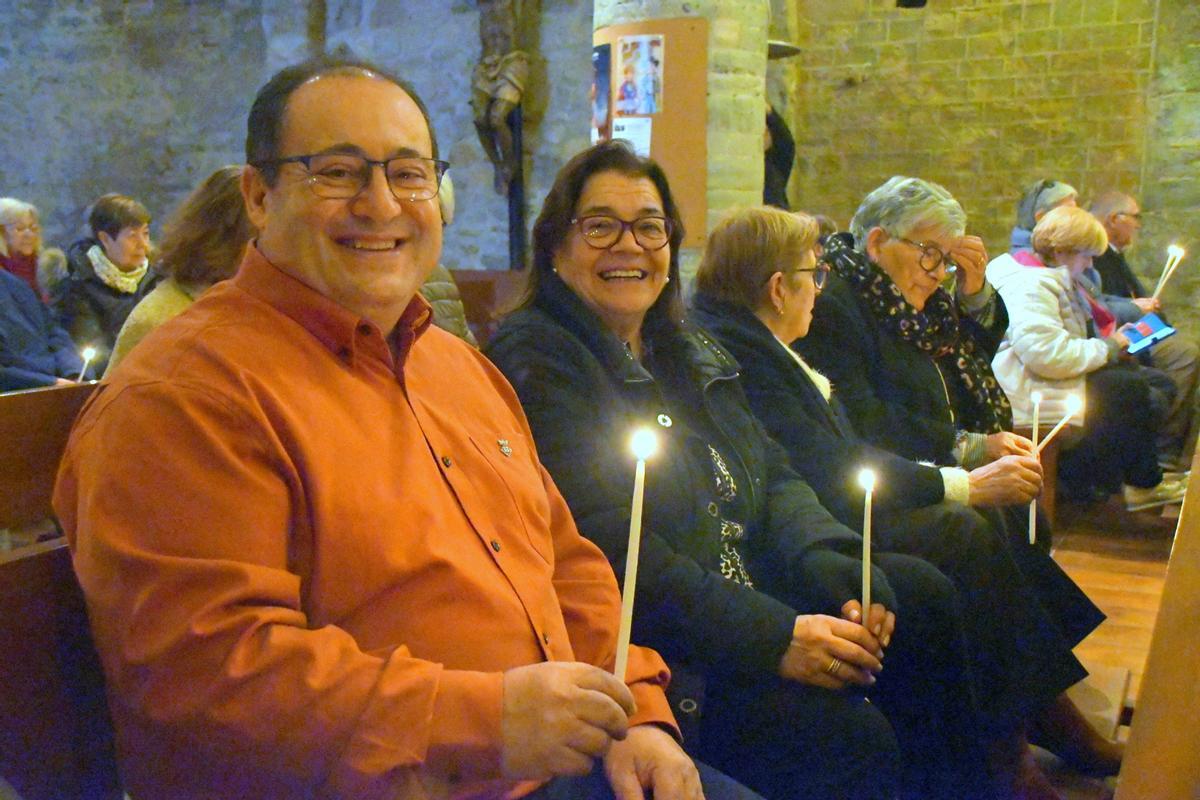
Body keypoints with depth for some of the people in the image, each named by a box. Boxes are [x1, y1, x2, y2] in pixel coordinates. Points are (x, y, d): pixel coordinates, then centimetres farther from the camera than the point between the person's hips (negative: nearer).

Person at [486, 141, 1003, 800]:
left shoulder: (687, 351, 17)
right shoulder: (534, 361, -11)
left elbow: (773, 478, 13)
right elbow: (609, 548, -21)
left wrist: (841, 573, -8)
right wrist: (773, 636, -24)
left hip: (745, 590, 9)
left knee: (921, 594, 1)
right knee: (848, 737, -24)